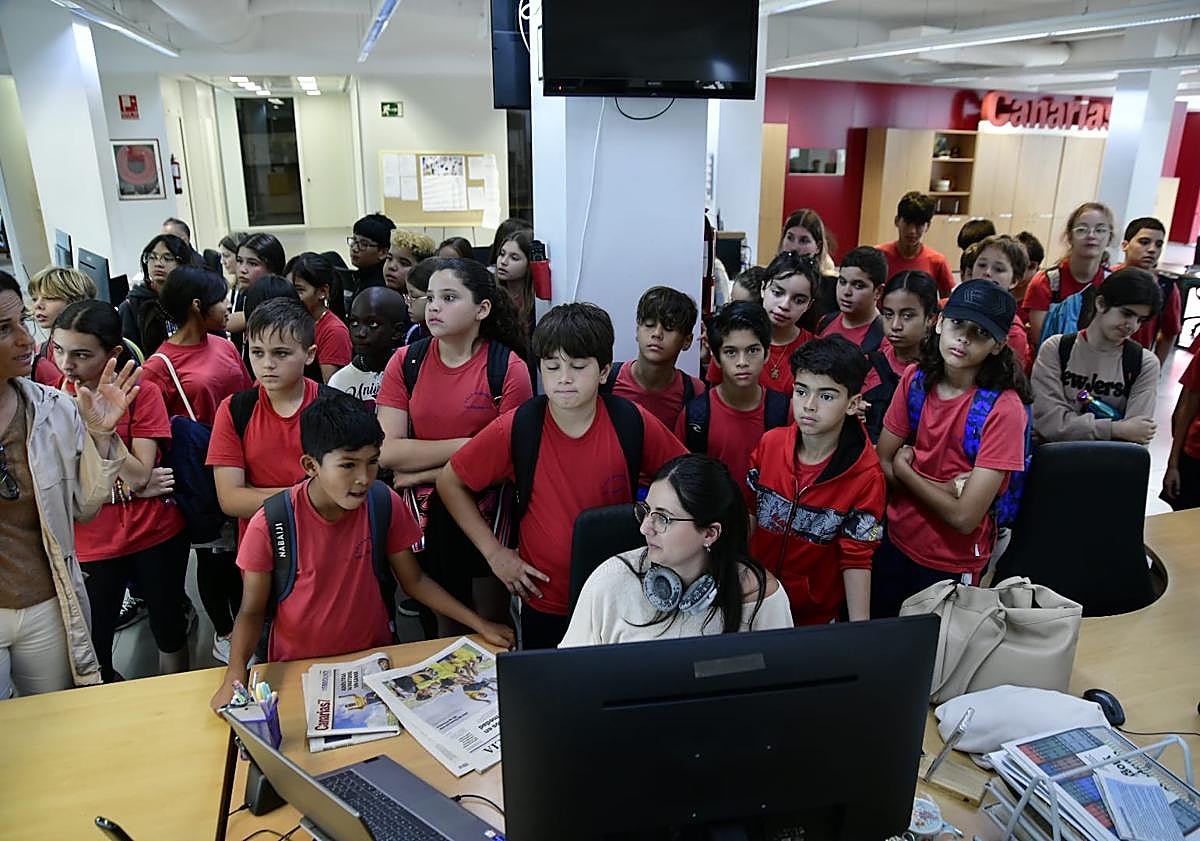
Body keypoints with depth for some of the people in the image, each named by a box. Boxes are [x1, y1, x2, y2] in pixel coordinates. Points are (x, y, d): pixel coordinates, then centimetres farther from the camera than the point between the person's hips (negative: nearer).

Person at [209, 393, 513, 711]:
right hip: (297, 667, -1)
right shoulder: (269, 525, -18)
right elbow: (252, 611, -7)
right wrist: (234, 678, -23)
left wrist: (480, 624, -4)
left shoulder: (385, 504, -12)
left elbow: (413, 580, 0)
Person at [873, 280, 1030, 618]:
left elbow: (964, 517, -24)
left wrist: (904, 469, -12)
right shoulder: (916, 379, -6)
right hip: (894, 542, 4)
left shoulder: (1004, 408, -22)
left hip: (951, 564, -4)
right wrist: (943, 489, -18)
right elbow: (881, 462, -4)